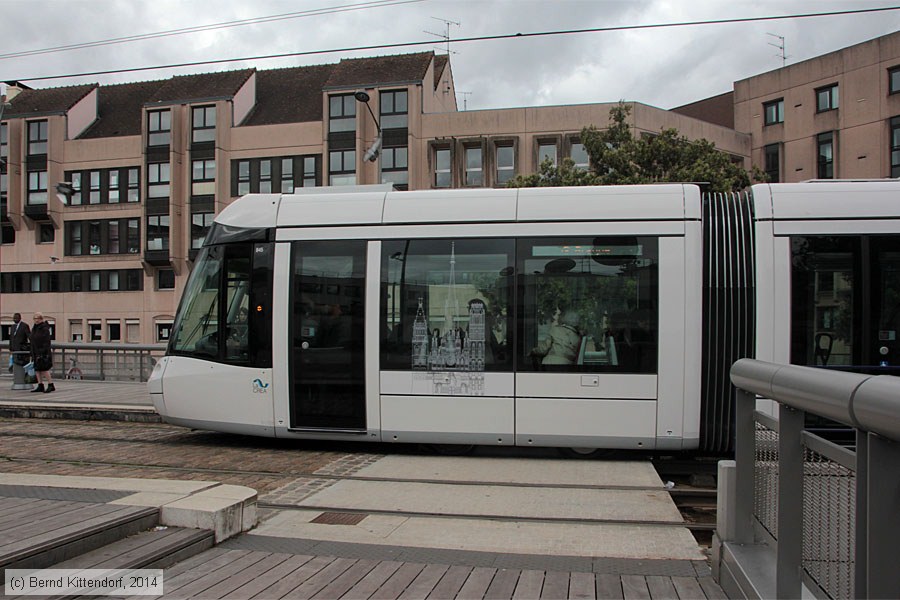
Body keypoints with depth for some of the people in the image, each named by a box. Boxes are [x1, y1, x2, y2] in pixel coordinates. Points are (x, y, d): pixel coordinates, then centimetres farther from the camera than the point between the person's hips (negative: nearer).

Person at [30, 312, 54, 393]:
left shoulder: (45, 329, -11)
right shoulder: (34, 328, 15)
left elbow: (46, 342, -16)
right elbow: (32, 342, 20)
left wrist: (42, 353, -21)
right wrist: (32, 353, 17)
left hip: (43, 353, -8)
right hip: (36, 352, 8)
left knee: (44, 369, -9)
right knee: (37, 369, 7)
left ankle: (51, 385, -3)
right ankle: (40, 386, 12)